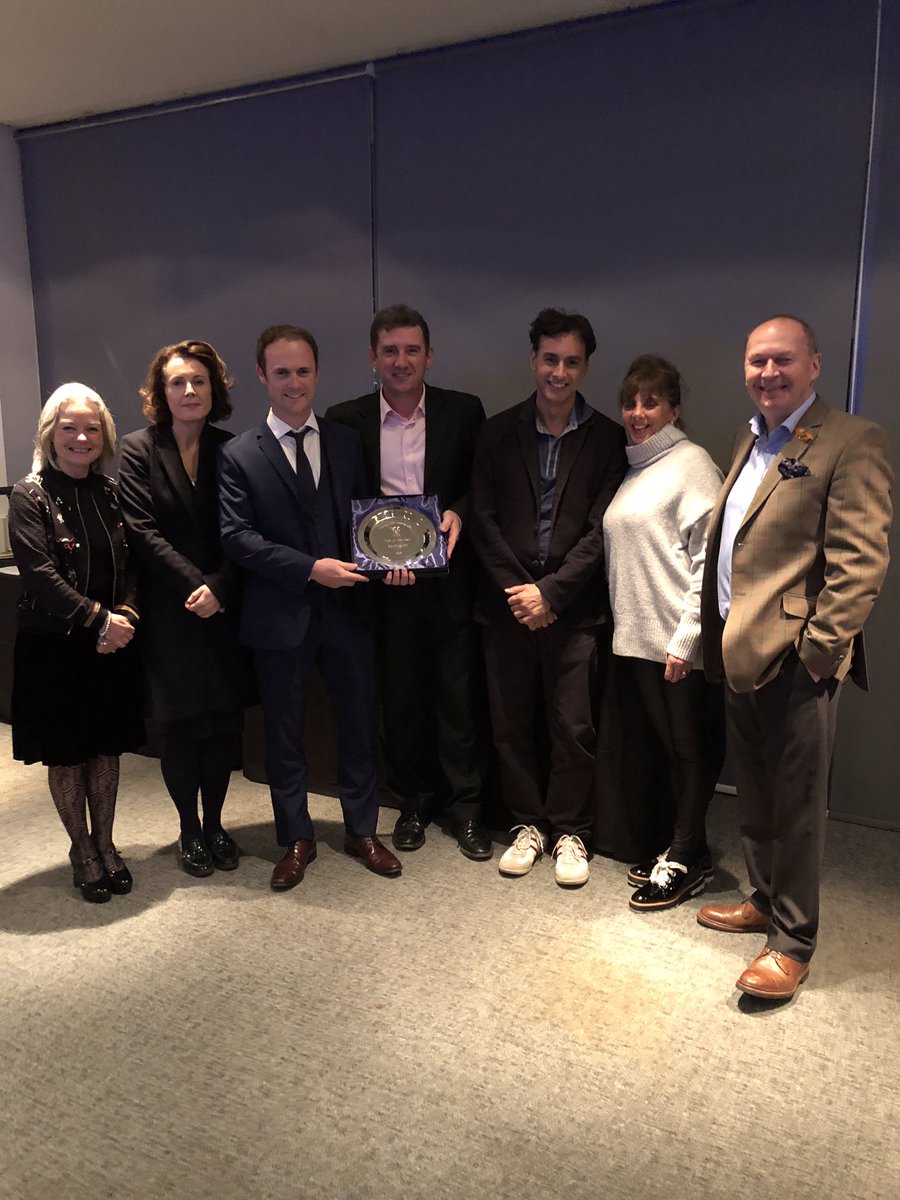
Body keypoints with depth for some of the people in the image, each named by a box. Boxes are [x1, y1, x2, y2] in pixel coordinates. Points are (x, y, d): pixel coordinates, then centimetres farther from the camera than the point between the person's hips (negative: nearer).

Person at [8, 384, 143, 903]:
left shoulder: (111, 492, 6)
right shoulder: (30, 496, -7)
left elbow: (131, 566, 4)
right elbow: (40, 573, -16)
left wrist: (123, 616, -13)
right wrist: (98, 618, -19)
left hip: (111, 644, 4)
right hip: (54, 645, -4)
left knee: (108, 745, 12)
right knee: (66, 753, 9)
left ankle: (106, 843, 29)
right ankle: (82, 850, 27)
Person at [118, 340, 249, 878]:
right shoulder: (139, 449, 0)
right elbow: (143, 532, -8)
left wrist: (218, 586, -13)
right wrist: (193, 584, -15)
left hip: (224, 609, 2)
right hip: (169, 614, -2)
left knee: (226, 722, 6)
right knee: (182, 726, 6)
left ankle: (215, 823, 26)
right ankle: (190, 829, 25)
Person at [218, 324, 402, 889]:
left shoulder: (347, 443, 7)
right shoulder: (239, 456, -2)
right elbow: (237, 537, -11)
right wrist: (310, 568, -19)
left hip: (346, 609, 3)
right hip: (280, 615, -2)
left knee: (360, 723, 12)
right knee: (285, 732, 12)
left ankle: (362, 830, 32)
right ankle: (297, 839, 31)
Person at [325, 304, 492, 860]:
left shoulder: (464, 411, 2)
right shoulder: (346, 420, 2)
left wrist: (458, 513, -15)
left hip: (452, 578, 0)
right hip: (385, 581, 1)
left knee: (461, 697, 6)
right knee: (399, 699, 12)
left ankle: (466, 807, 24)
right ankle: (414, 803, 31)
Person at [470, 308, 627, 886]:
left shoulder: (606, 438, 1)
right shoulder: (498, 433, 6)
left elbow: (601, 531, -5)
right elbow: (484, 520, 1)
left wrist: (549, 592, -12)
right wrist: (516, 589, -8)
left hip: (574, 607, -1)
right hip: (508, 604, 2)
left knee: (575, 729, 3)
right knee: (512, 726, 10)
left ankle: (569, 830, 23)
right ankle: (529, 823, 28)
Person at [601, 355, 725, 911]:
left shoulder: (692, 464, -6)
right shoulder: (633, 469, 17)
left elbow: (709, 558, -13)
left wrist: (685, 639, -17)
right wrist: (621, 624, 11)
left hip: (677, 642, -7)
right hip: (632, 637, 8)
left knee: (689, 748, 4)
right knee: (652, 745, 13)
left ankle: (685, 862, 17)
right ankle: (679, 849, 28)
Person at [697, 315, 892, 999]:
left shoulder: (852, 441, -9)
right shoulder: (750, 441, 16)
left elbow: (861, 562, -15)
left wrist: (815, 648, -18)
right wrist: (718, 637, 13)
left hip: (796, 658, -8)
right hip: (741, 653, 8)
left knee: (798, 806, 5)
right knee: (755, 795, 20)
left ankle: (792, 942, 21)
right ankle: (765, 900, 39)